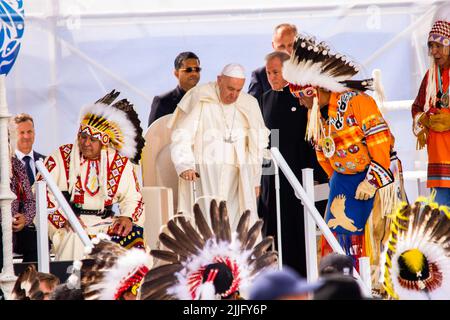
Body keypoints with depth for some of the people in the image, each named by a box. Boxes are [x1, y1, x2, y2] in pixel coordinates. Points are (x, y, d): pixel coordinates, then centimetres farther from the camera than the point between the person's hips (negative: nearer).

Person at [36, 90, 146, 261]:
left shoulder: (121, 163, 8)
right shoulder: (60, 158, 2)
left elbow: (133, 198, 12)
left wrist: (127, 217, -10)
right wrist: (64, 219, -14)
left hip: (107, 222, 2)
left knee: (135, 234, -22)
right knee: (76, 239, -34)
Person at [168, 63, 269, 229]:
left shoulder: (249, 105, 9)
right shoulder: (199, 99, -4)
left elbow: (256, 145, 17)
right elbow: (181, 136, -7)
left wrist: (255, 179, 15)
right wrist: (185, 166, -21)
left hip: (237, 177, 4)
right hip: (203, 175, -4)